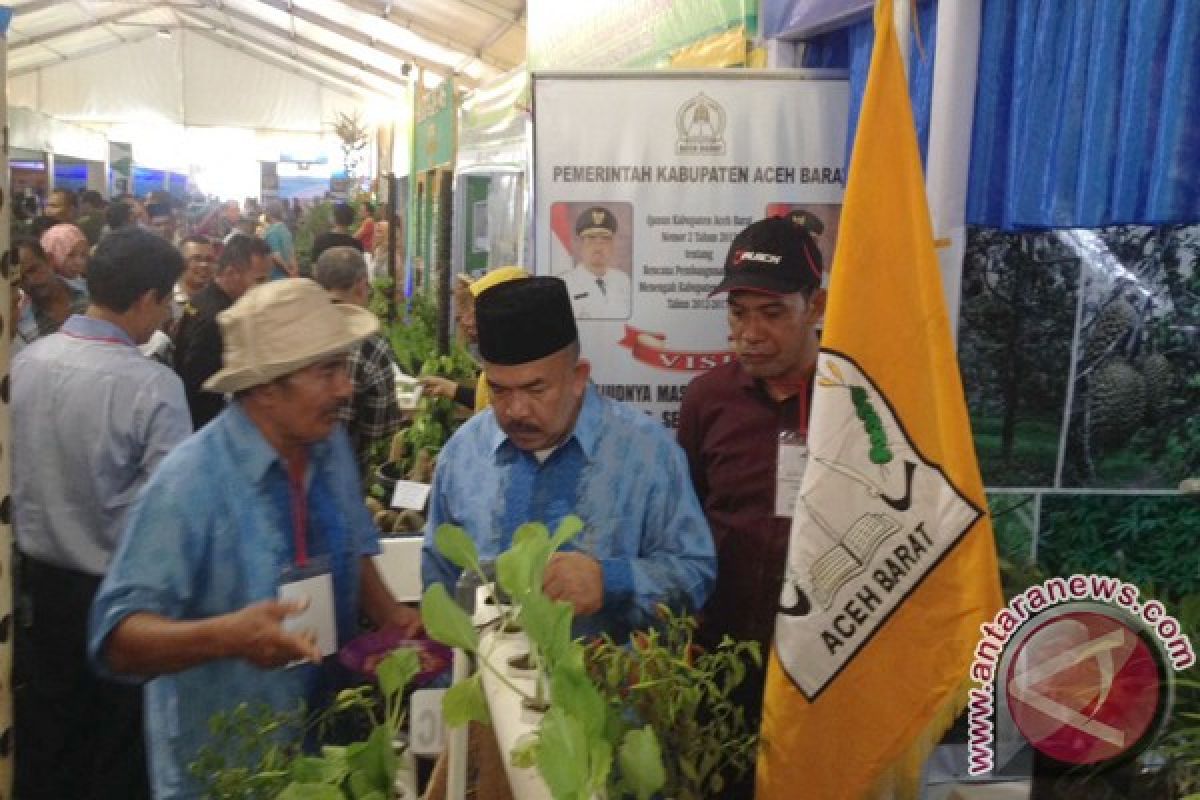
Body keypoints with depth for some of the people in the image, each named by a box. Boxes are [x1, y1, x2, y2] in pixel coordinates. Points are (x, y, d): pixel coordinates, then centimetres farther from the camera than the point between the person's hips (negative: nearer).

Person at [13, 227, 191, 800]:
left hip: (41, 580, 5)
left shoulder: (25, 362, -6)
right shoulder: (152, 386, -24)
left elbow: (14, 475, 3)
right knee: (119, 754, 15)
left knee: (44, 745, 22)